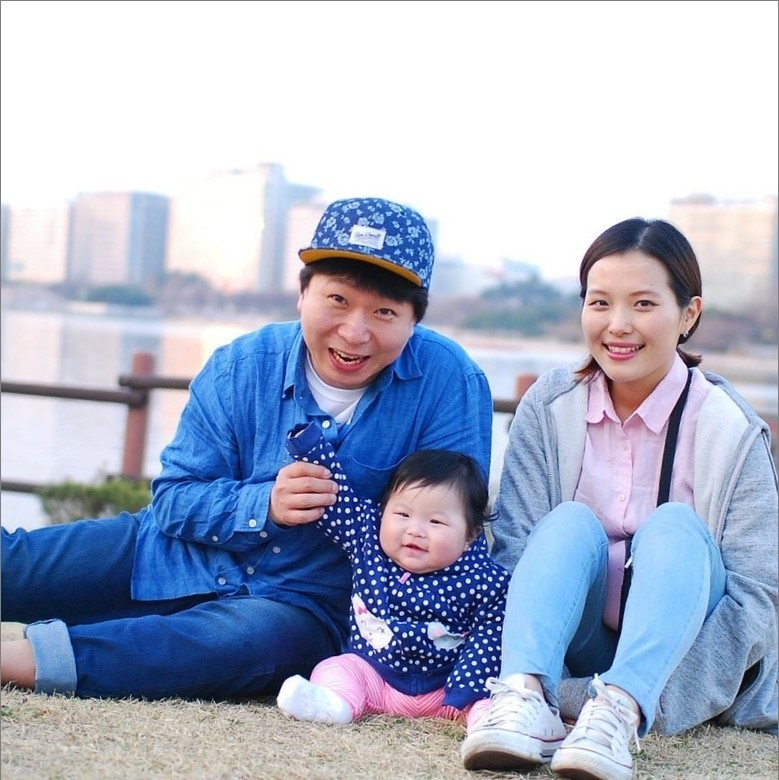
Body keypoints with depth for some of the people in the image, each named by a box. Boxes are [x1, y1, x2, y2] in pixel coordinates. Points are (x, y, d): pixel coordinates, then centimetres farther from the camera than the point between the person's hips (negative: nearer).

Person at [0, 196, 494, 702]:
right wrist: (264, 505, -24)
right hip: (185, 555, 3)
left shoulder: (451, 383, -16)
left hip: (308, 606, -3)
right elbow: (174, 497, -7)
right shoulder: (240, 369, -7)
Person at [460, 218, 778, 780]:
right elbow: (512, 551, -9)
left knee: (674, 526, -27)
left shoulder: (732, 429, -8)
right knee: (573, 522, -25)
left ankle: (620, 711, -46)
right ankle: (526, 696, -44)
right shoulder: (549, 407, -3)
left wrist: (654, 704, -24)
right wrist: (556, 693, -24)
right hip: (577, 645, 1)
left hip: (676, 641, -1)